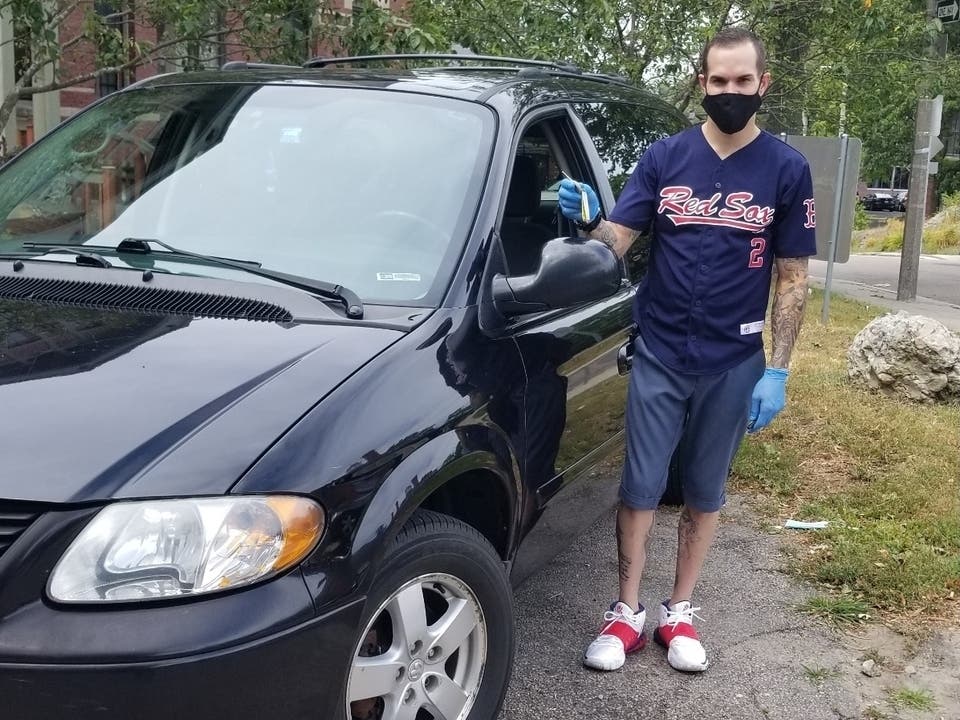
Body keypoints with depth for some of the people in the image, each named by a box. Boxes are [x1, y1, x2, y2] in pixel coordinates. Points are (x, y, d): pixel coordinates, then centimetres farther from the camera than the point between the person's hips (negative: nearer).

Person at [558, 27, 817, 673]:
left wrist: (778, 370, -5)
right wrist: (588, 218, -24)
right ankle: (627, 613, 18)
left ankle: (680, 613, 27)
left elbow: (793, 278, 0)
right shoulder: (666, 157, 2)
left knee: (705, 494, 12)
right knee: (640, 488, 4)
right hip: (659, 357, 0)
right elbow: (618, 240, -1)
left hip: (734, 364, 0)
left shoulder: (786, 169, -1)